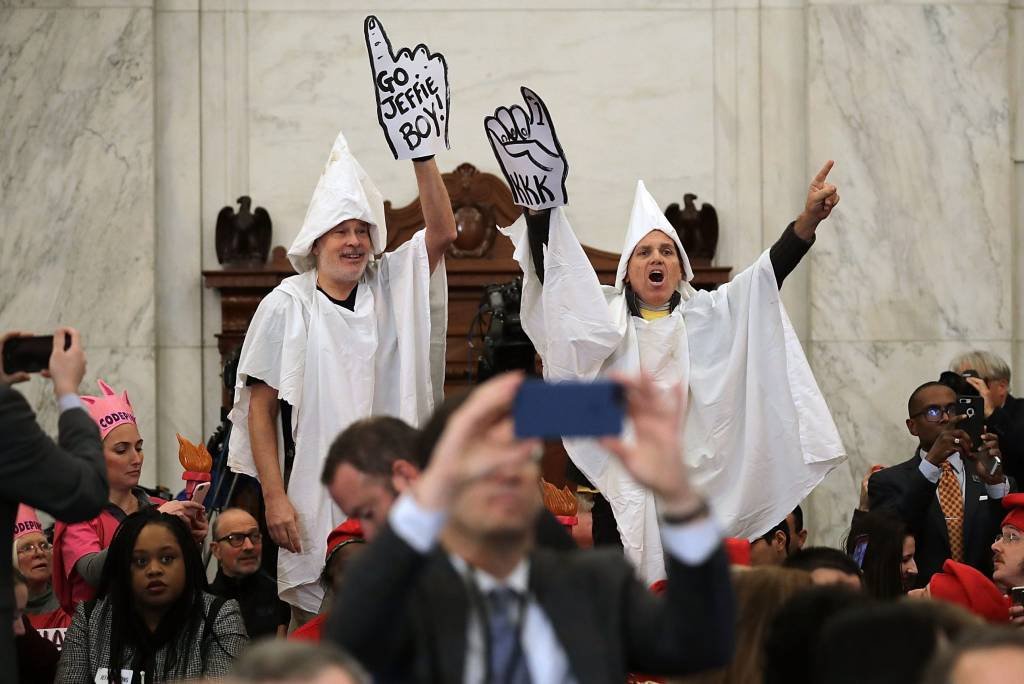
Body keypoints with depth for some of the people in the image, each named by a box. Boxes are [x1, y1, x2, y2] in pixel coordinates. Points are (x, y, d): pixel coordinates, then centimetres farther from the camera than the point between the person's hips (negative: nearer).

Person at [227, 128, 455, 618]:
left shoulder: (389, 287, 9)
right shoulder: (285, 306, -1)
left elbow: (441, 233, -4)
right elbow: (260, 408, -3)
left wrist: (422, 157, -14)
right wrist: (274, 497, -10)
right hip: (315, 498, -3)